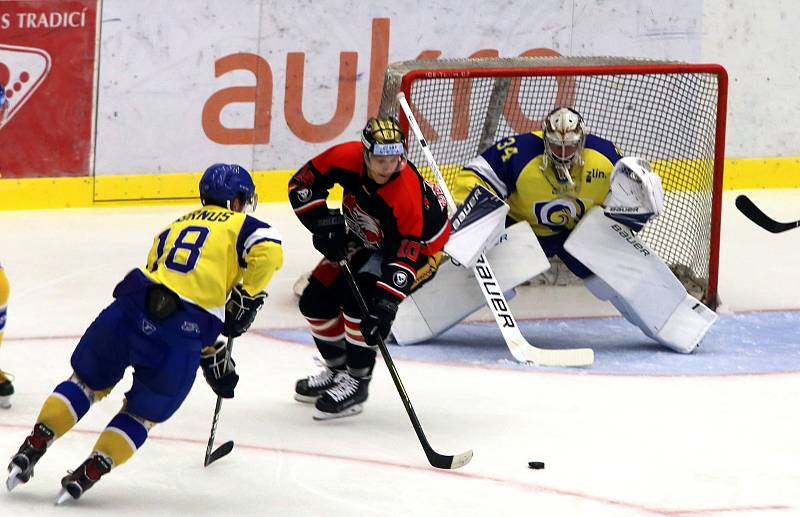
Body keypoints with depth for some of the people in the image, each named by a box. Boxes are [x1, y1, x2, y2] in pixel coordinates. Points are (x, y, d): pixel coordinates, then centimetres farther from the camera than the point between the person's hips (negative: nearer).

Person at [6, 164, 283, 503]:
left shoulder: (172, 228, 30)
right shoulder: (240, 225, 13)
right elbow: (268, 250, -10)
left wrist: (212, 359, 36)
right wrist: (247, 299, 3)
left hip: (133, 307, 4)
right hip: (185, 330, -4)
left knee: (88, 381, 23)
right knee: (144, 412, 15)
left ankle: (33, 447, 15)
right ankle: (88, 474, 6)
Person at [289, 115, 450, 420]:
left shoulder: (408, 193, -39)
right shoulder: (346, 158, -27)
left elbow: (405, 256, -39)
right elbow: (302, 183, -10)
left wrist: (385, 305, -47)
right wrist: (324, 223, -23)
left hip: (420, 244, -6)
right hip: (365, 238, 6)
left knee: (360, 299, -26)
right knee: (316, 300, 2)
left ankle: (357, 381, -11)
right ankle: (337, 369, 25)